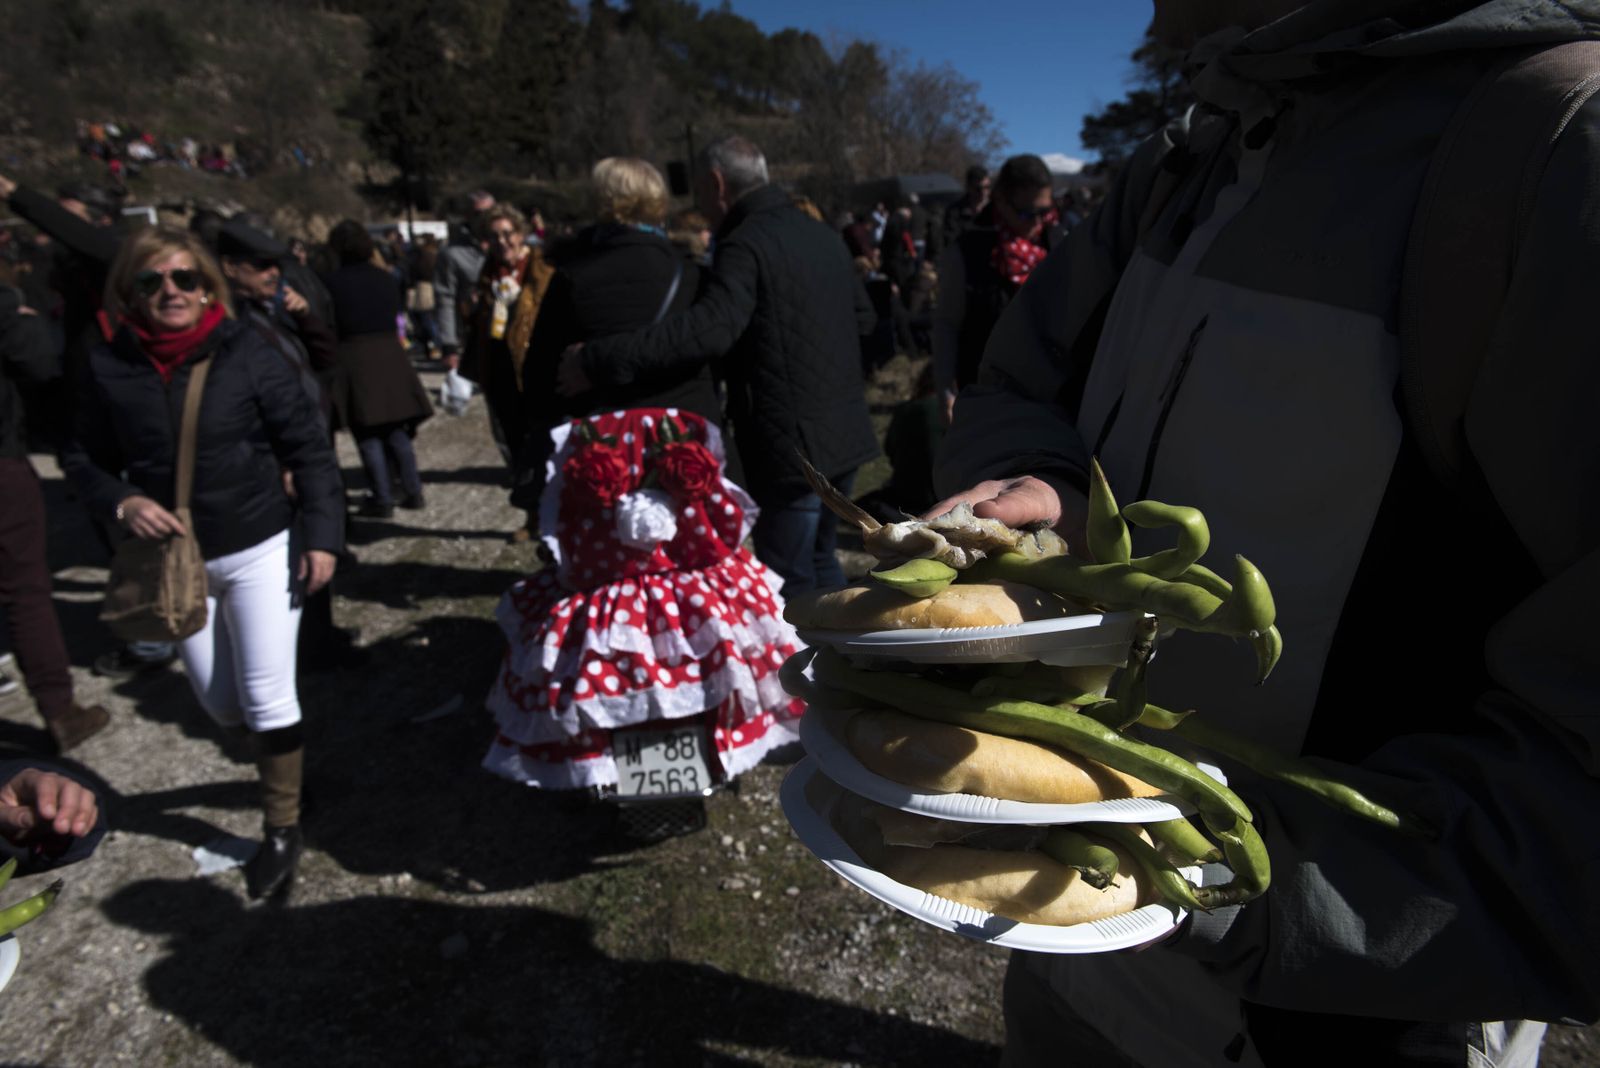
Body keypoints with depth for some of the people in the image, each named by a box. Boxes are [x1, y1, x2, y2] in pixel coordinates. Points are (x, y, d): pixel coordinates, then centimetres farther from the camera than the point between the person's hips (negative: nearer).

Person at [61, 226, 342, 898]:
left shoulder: (247, 353, -10)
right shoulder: (108, 367, -3)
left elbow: (309, 448, -8)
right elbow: (83, 458, 7)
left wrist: (321, 535, -12)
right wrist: (122, 502, -14)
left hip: (261, 549, -3)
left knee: (267, 699, 1)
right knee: (219, 703, 15)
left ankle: (282, 828, 20)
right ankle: (283, 766, 45)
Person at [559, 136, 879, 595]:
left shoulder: (745, 244, -14)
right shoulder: (823, 235, 13)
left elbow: (709, 328, -30)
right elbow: (863, 315, 22)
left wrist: (599, 361, -29)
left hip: (794, 442, -9)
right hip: (845, 432, 9)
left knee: (789, 581, 2)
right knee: (820, 562, 22)